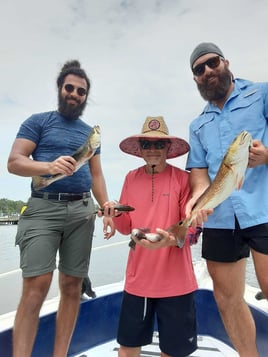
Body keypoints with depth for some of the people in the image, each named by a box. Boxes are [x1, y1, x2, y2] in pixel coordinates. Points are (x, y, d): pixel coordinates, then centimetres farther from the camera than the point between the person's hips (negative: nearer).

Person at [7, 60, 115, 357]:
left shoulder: (90, 133, 19)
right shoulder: (38, 121, 8)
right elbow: (14, 162, -3)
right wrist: (49, 166, -23)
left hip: (82, 211, 4)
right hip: (44, 207, -3)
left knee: (72, 286, 6)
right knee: (36, 286, -9)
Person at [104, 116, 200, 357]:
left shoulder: (182, 178, -6)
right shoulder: (131, 178, 3)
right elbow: (126, 228, 6)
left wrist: (170, 240, -27)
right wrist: (116, 214, -15)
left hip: (175, 280, -2)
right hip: (138, 278, 3)